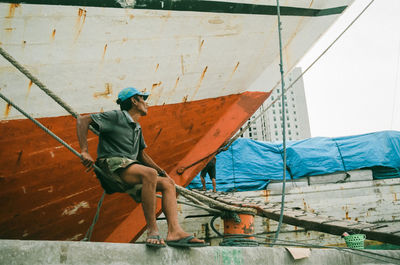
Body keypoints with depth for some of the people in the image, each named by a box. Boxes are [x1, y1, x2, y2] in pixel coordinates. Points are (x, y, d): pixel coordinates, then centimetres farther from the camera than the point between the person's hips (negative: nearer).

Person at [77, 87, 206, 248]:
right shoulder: (116, 117, 1)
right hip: (112, 164, -9)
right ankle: (152, 231, -32)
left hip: (131, 167, 9)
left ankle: (174, 231, -24)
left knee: (168, 183, -6)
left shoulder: (137, 127, 27)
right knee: (149, 174, -34)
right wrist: (84, 152, -17)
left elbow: (142, 154, 34)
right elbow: (82, 120, -6)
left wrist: (162, 172, 25)